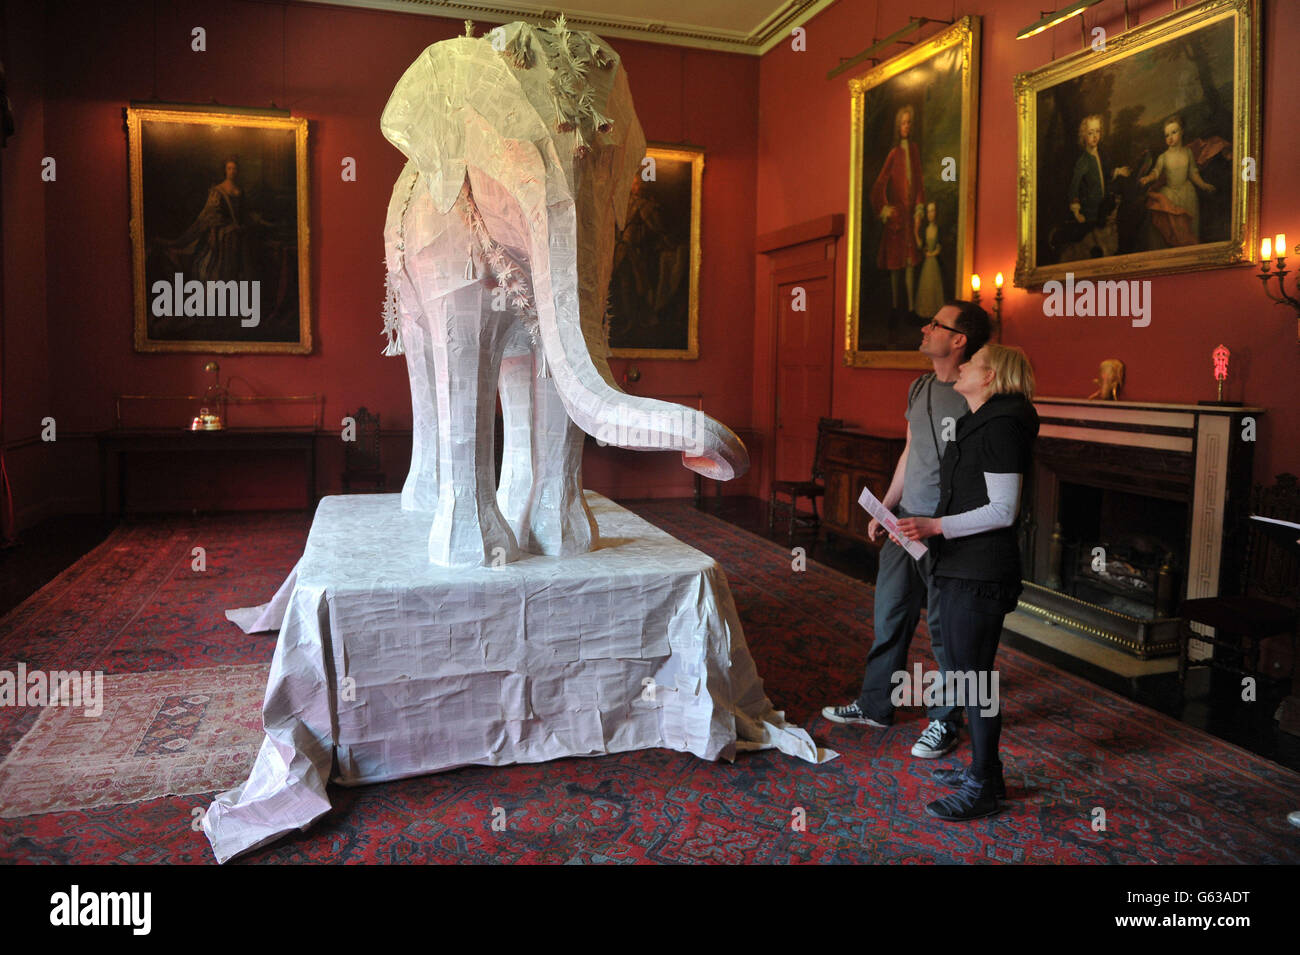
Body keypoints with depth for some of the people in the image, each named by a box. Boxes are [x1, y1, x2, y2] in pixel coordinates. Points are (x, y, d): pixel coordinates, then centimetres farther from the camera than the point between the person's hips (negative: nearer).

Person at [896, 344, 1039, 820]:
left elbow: (1003, 510, -20)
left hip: (981, 572, -10)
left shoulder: (1001, 425, -15)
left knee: (974, 673, -3)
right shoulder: (975, 423, 15)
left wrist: (937, 526, -22)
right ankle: (983, 768, 29)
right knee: (964, 667, 16)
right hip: (961, 566, 10)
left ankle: (984, 788, 10)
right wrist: (924, 525, 12)